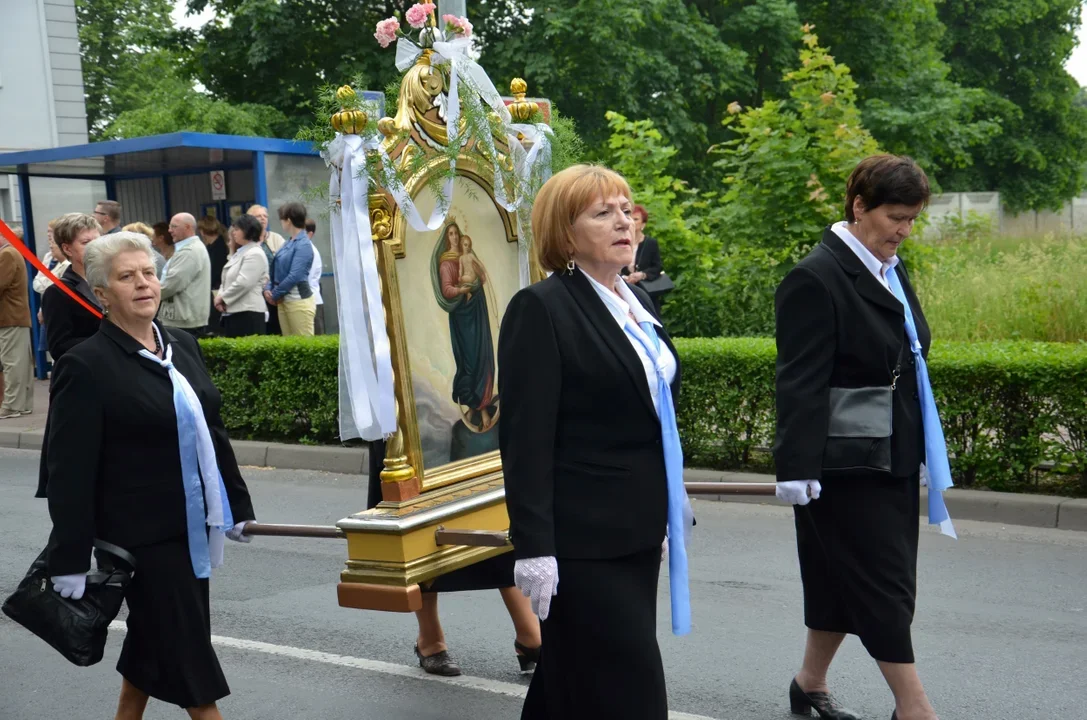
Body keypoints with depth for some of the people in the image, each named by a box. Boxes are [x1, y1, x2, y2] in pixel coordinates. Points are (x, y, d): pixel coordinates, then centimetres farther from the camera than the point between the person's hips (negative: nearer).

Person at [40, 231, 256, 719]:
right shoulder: (86, 366, -14)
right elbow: (69, 472, -16)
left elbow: (211, 430, 15)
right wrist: (70, 560, -17)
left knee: (154, 637, 19)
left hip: (191, 527, 7)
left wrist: (237, 504, 17)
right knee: (185, 645, 0)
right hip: (142, 534, -7)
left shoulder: (182, 346, 7)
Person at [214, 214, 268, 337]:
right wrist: (219, 295, 2)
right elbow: (227, 280, 22)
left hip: (247, 314, -10)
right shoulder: (239, 253, 20)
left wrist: (223, 298, -9)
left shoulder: (255, 254, -10)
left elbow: (243, 283, -19)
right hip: (232, 312, 10)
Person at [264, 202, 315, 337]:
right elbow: (277, 269, 17)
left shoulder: (303, 244, -12)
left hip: (299, 300, -9)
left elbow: (295, 276, -18)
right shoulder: (289, 243, 13)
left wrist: (275, 294, -9)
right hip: (284, 300, 9)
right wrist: (268, 288, 0)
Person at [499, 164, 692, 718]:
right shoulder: (540, 309, -14)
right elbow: (525, 437, -18)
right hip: (582, 536, -8)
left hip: (638, 526, 8)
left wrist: (674, 495, 21)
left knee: (574, 675, 18)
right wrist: (534, 546, -21)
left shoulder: (637, 301, 11)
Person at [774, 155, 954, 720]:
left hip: (894, 457, 9)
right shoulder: (816, 279, -15)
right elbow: (799, 383, -20)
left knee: (848, 578, 16)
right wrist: (797, 467, -24)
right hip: (846, 463, -9)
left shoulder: (891, 270, 12)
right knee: (882, 582, -1)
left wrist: (923, 451, 19)